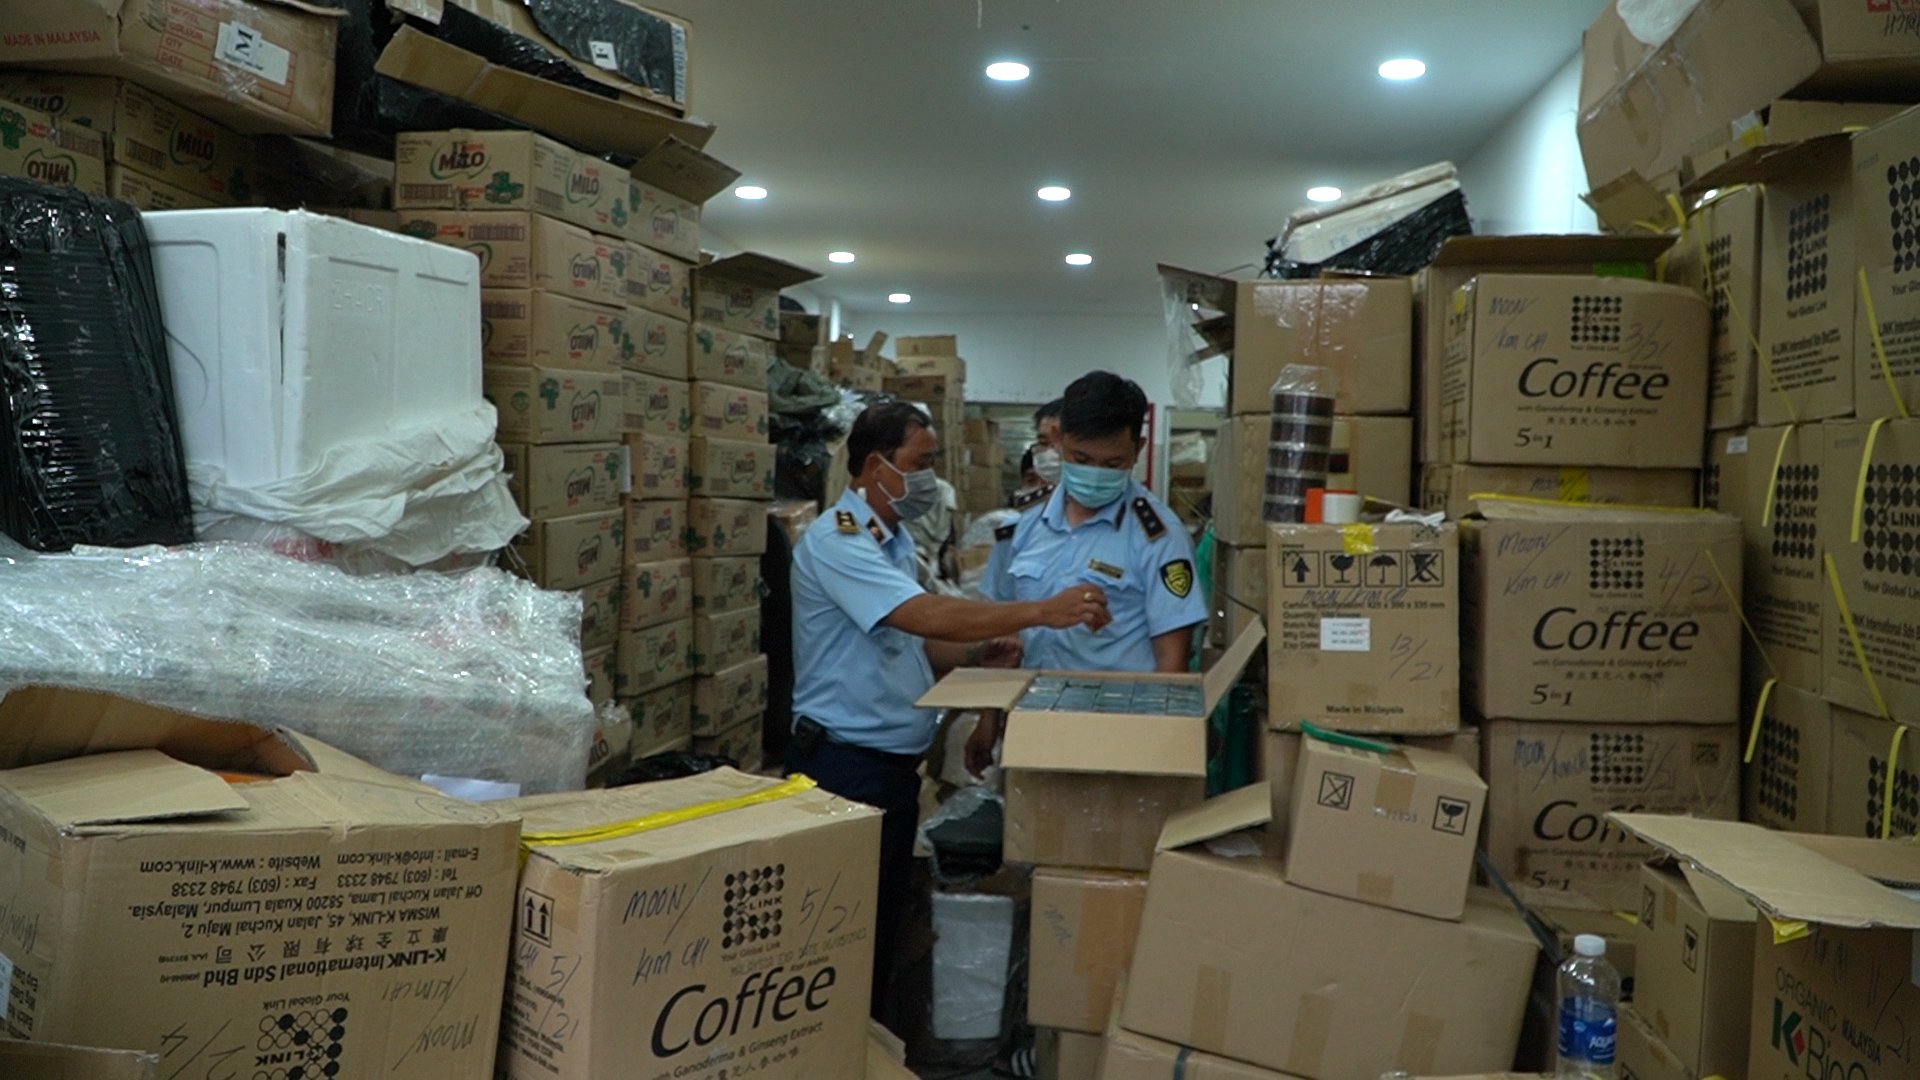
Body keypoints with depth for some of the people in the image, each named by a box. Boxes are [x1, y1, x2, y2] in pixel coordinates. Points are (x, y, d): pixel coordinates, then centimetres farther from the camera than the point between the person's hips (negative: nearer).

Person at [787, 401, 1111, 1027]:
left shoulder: (894, 541, 14)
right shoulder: (837, 541, -18)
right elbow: (927, 616, -30)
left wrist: (977, 655, 2)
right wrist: (1039, 611, -31)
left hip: (896, 763, 10)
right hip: (846, 764, -10)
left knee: (886, 921, 17)